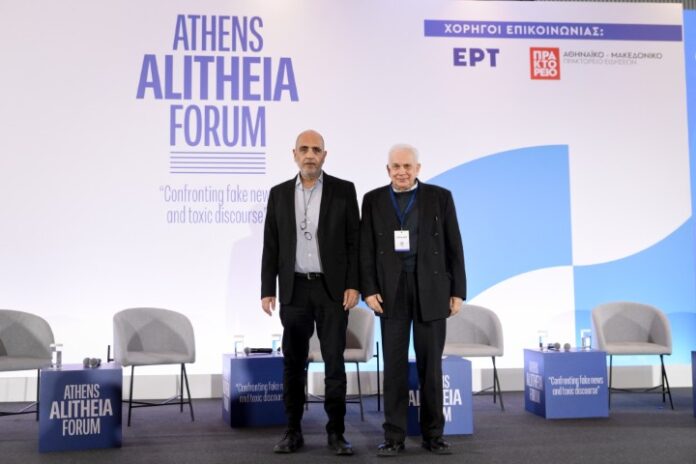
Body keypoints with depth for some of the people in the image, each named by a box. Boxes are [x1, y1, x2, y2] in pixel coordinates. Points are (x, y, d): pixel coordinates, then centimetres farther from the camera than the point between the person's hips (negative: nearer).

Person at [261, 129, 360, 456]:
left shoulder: (343, 190, 0)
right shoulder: (279, 193, 7)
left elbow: (354, 241, -1)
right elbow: (271, 246, 6)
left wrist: (353, 285, -9)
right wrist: (267, 290, 0)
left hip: (332, 288, -2)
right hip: (294, 289, 2)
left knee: (335, 362, 0)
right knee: (293, 363, 6)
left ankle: (336, 432, 9)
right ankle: (293, 431, 15)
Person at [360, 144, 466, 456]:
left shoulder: (440, 197, 3)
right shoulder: (374, 200, 6)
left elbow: (453, 247, 3)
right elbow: (366, 249, 3)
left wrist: (457, 291, -1)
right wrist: (368, 290, -6)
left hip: (431, 289, 0)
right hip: (391, 291, 1)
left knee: (430, 365, 5)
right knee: (394, 366, 2)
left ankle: (433, 434, 17)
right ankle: (394, 436, 10)